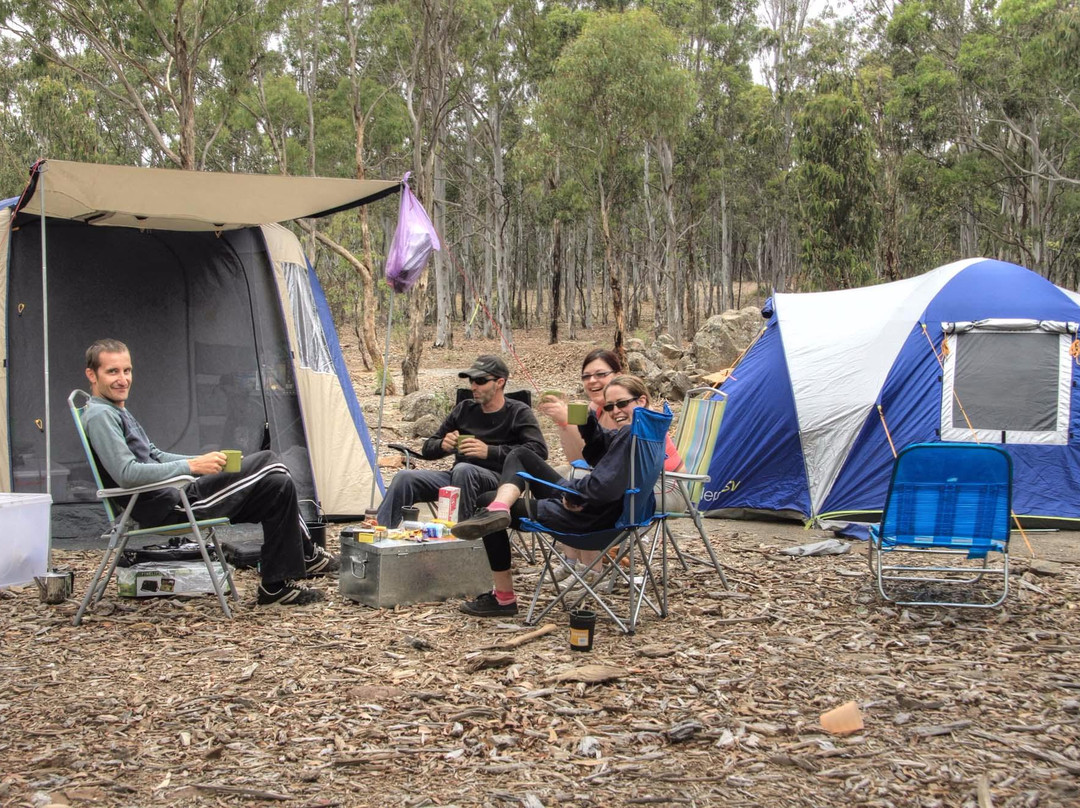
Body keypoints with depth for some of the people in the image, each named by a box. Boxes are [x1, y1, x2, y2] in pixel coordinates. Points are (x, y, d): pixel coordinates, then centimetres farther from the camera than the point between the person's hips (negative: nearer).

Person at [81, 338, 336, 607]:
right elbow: (127, 475, -25)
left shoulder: (118, 411, 18)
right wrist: (191, 466, -22)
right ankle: (307, 556, 5)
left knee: (267, 462, 12)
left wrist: (206, 461, 9)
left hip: (178, 495, 11)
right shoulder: (99, 417, -14)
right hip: (167, 509, -11)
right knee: (278, 485, -11)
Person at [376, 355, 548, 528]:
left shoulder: (519, 413, 6)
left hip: (497, 479, -5)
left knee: (463, 469, -38)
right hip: (457, 478, 5)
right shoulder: (465, 409, 18)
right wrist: (443, 445, -4)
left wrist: (490, 451, -17)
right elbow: (428, 448, 23)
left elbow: (539, 450, -12)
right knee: (405, 478, -19)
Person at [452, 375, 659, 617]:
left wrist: (571, 490, -13)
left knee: (487, 501, 7)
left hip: (588, 520, -11)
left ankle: (504, 597, 7)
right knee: (520, 455, 17)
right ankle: (498, 508, -12)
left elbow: (605, 486, -33)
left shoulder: (630, 434, -24)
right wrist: (589, 421, 1)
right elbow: (597, 456, 19)